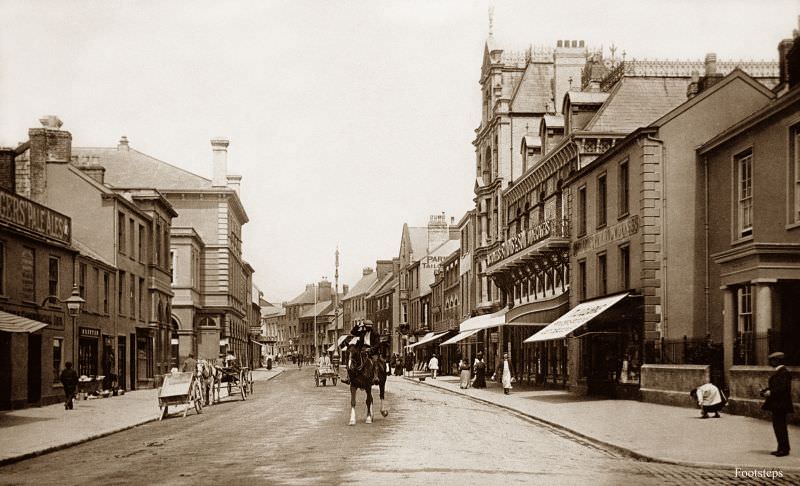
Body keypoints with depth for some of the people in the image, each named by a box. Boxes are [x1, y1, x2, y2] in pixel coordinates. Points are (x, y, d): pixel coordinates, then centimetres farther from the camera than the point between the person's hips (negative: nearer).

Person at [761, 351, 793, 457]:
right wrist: (765, 391, 6)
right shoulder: (778, 372, 15)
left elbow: (783, 388, -23)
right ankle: (782, 448, 20)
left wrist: (771, 392, -18)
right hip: (776, 404, 10)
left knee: (780, 426, -6)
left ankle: (784, 449, -1)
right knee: (778, 426, 14)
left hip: (780, 404, -10)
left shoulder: (783, 372, -16)